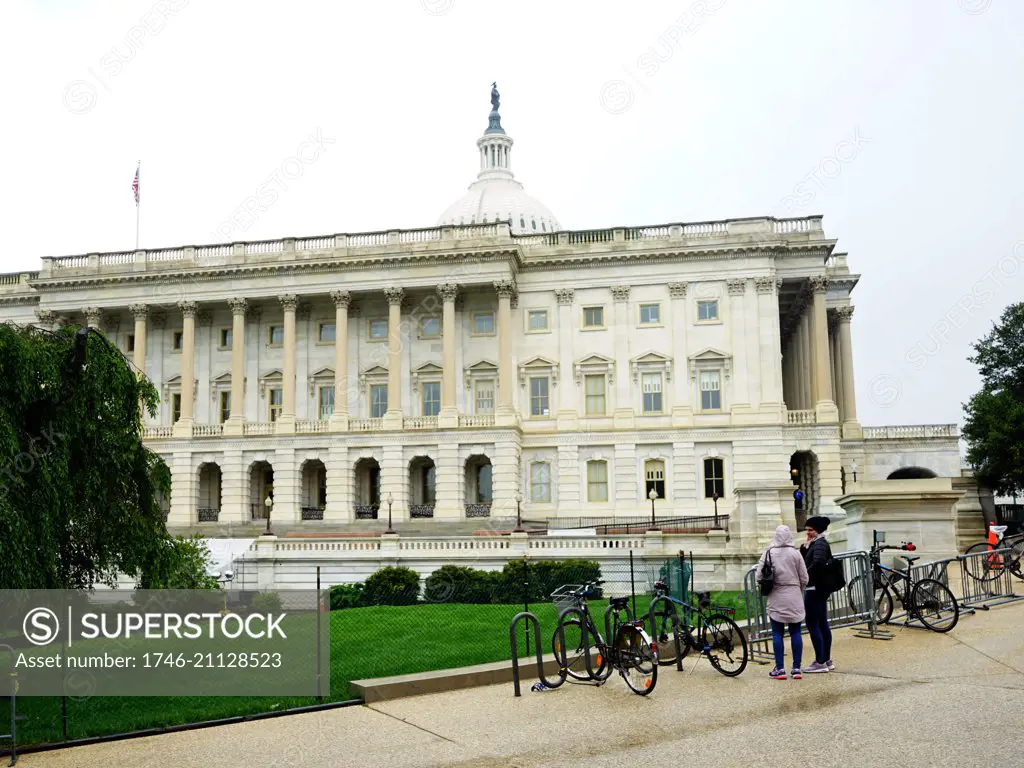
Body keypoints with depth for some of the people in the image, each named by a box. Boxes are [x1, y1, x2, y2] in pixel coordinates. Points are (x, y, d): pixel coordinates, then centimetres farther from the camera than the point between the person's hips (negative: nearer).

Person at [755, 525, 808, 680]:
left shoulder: (768, 553, -4)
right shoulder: (795, 553, -3)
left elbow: (759, 576, -6)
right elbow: (804, 578, 1)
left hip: (776, 598, -1)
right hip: (794, 597, 1)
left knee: (777, 633, 3)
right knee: (796, 632, 6)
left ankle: (780, 669, 2)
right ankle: (796, 668, 8)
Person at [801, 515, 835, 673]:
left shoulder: (820, 544, -13)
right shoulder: (815, 543, 17)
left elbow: (817, 563, -30)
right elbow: (802, 560, 14)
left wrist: (806, 577, -19)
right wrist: (805, 545, 1)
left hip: (814, 589, -10)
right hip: (820, 589, 10)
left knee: (812, 625, -8)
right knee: (822, 624, 13)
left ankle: (820, 662, -6)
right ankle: (827, 660, 19)